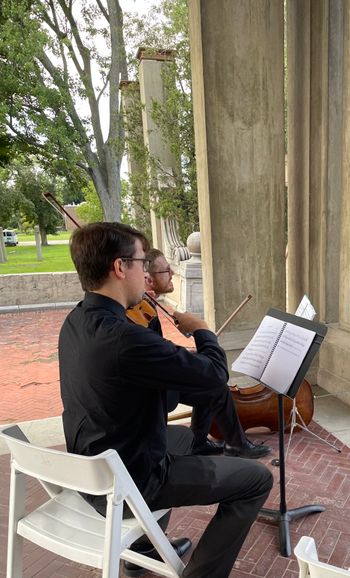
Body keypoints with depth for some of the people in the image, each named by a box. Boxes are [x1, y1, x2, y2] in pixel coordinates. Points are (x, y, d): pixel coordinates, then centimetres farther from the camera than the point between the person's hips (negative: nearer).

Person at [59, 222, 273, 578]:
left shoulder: (75, 322, -4)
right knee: (257, 479, 0)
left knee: (183, 436, 34)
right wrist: (201, 329, -6)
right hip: (126, 484, -8)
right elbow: (214, 376, -24)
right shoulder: (124, 338, -34)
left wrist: (132, 300, 13)